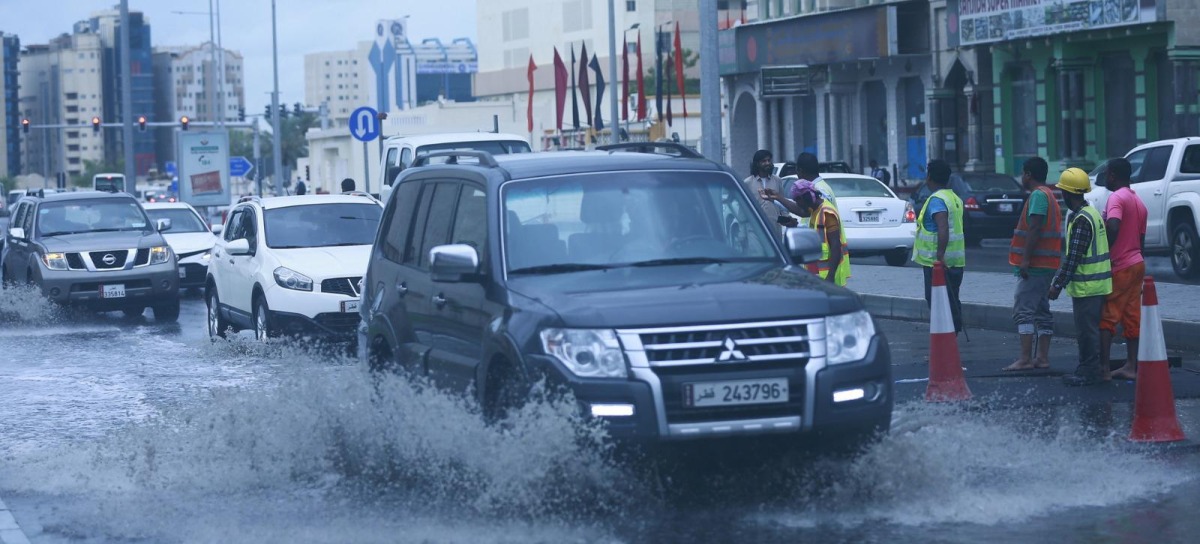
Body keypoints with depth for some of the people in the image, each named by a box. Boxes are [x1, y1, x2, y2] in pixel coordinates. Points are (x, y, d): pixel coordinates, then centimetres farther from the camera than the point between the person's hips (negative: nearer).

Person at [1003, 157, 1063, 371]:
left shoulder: (1038, 195, -13)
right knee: (1042, 311, 10)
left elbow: (1034, 229, -21)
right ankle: (1042, 357, 11)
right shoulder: (1049, 195, 19)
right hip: (1047, 265, 10)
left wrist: (1025, 259, -22)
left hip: (1035, 265, -10)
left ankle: (1025, 358, -15)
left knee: (1023, 310, -11)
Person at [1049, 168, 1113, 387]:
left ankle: (1090, 372, -1)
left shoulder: (1081, 219, -18)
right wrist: (1057, 281, 22)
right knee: (1088, 330, 15)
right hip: (1097, 282, 10)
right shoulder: (1091, 213, 14)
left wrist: (1058, 285, -15)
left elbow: (1073, 257, -20)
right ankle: (1087, 369, 20)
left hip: (1087, 285, -10)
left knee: (1086, 330, -4)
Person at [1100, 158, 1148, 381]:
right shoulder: (1138, 202, 16)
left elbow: (1113, 227, -30)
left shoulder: (1116, 198, -13)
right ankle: (1131, 366, 6)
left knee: (1106, 317, -5)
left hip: (1119, 267, -8)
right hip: (1137, 263, 8)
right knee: (1132, 318, 7)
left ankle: (1104, 365, -9)